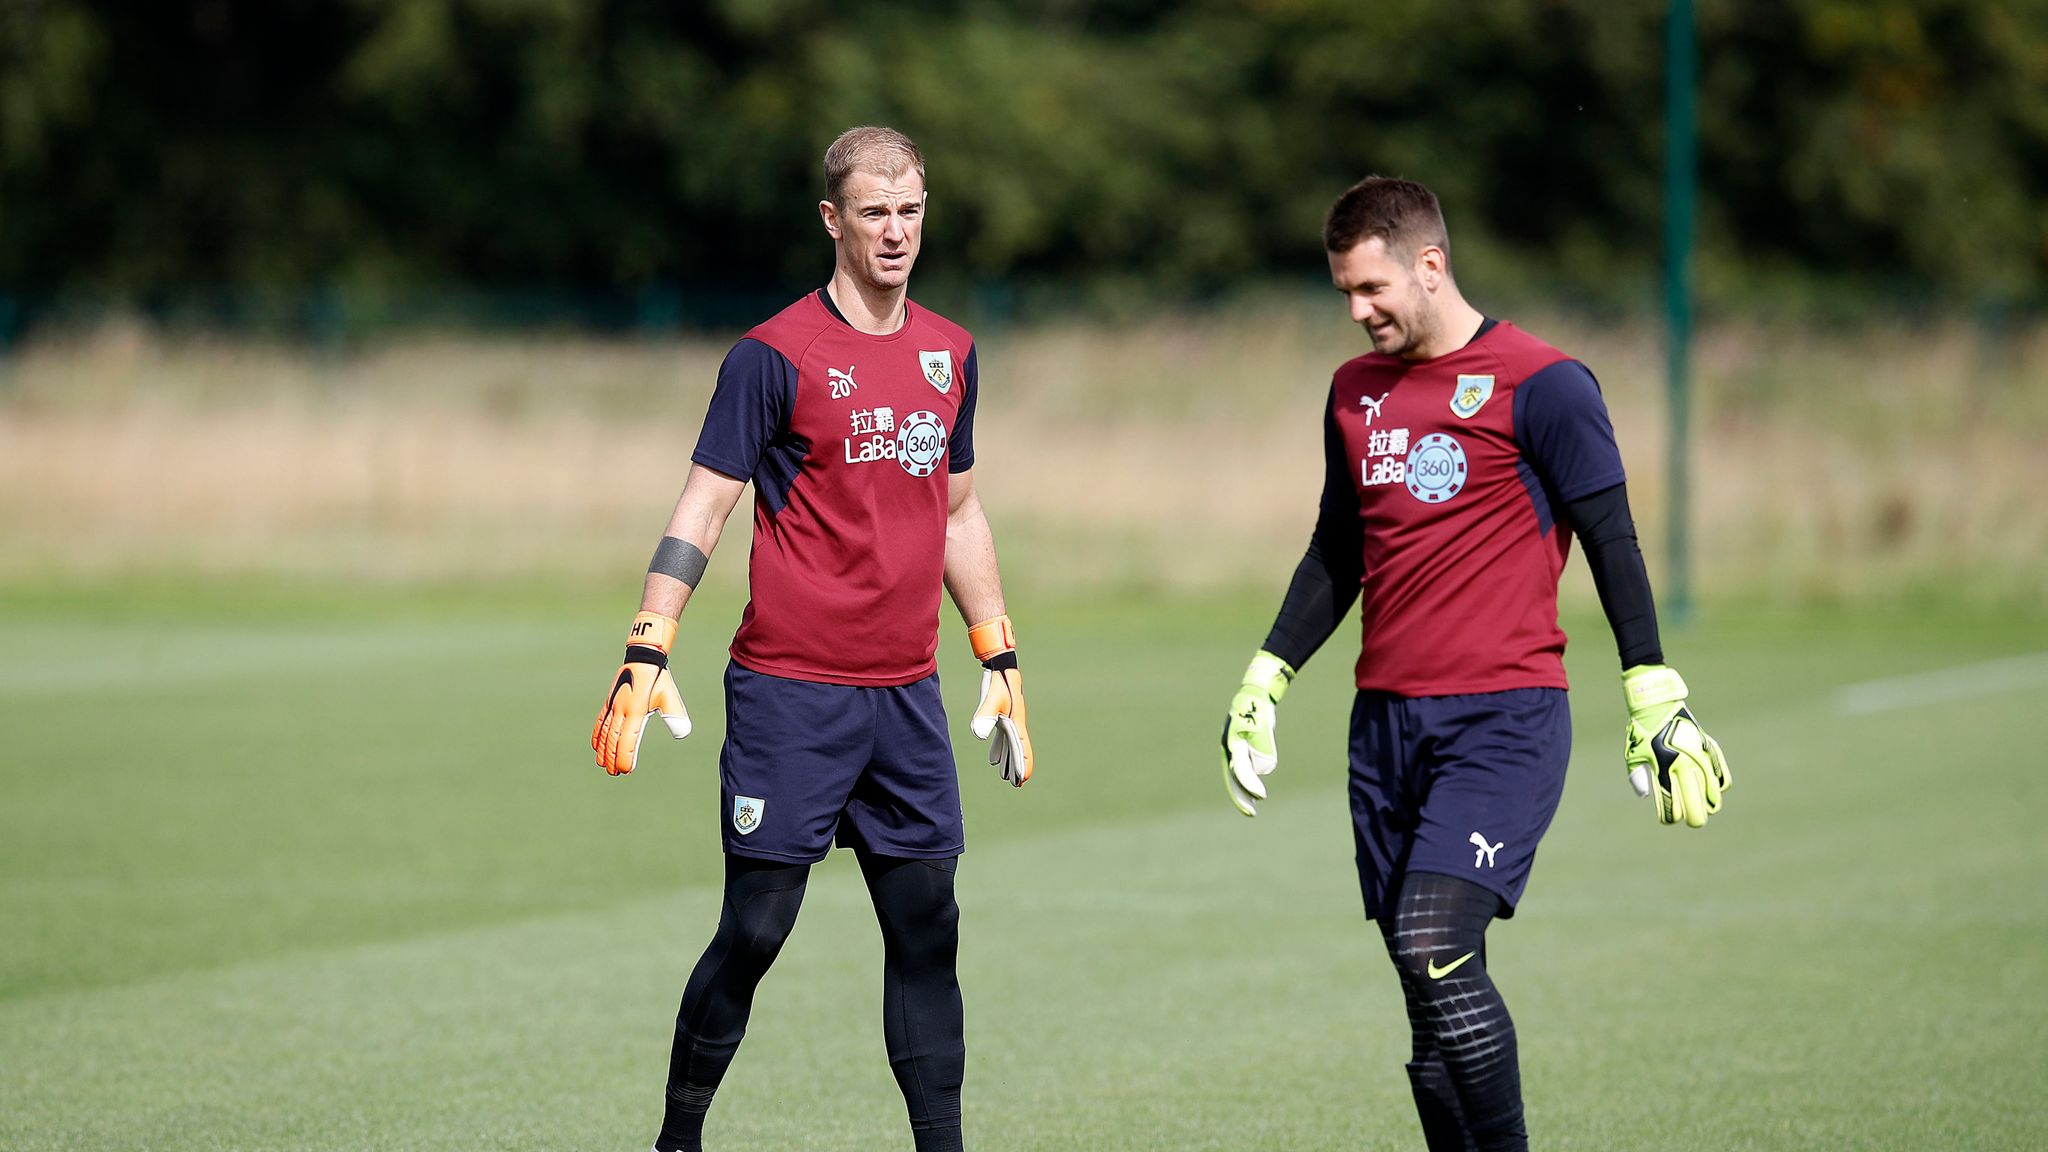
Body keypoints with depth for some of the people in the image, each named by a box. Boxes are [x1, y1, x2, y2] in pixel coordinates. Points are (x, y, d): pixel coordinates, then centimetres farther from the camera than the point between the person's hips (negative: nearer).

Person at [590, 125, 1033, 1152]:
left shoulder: (949, 352, 12)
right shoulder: (776, 356, -6)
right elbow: (703, 506, -8)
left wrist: (1000, 660, 20)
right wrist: (646, 655, -16)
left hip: (906, 696, 5)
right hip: (789, 693, -5)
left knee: (926, 930, 4)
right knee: (755, 929, -4)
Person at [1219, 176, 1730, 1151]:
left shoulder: (1538, 383, -5)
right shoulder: (1356, 392, 15)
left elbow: (1611, 541, -4)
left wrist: (1655, 702, -8)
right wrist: (1264, 679, 20)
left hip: (1504, 715, -6)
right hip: (1386, 722, 6)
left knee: (1436, 947, -21)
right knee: (1424, 983, 3)